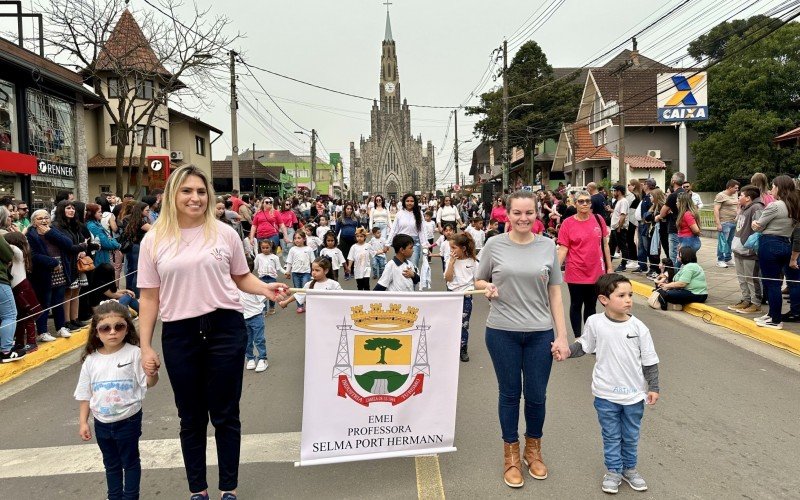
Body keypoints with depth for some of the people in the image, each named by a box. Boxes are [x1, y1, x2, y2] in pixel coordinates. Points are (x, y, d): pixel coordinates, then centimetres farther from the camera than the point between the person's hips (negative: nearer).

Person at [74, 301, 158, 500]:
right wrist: (83, 422, 5)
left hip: (128, 420, -4)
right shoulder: (91, 360, -5)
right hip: (102, 422, 4)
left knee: (130, 461, 13)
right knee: (111, 463, 21)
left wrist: (152, 374, -35)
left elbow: (148, 384, -14)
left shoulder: (134, 353, -15)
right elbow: (85, 394, 4)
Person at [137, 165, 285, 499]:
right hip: (178, 334, 1)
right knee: (191, 418, 14)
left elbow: (242, 277, 10)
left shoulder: (224, 234, 1)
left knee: (225, 414, 9)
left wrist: (265, 289, -11)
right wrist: (145, 347, 2)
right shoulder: (154, 240, 2)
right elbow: (149, 297, 4)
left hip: (225, 328, -1)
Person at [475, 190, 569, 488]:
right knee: (510, 394, 11)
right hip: (502, 332, -1)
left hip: (540, 333, 1)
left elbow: (555, 294, 4)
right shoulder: (495, 244, -3)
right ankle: (511, 455, 31)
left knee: (536, 396, 10)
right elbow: (479, 280, 9)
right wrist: (487, 288, -15)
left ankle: (534, 449, 36)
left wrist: (562, 335, 0)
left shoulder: (548, 246, 1)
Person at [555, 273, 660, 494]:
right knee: (611, 435, 14)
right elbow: (584, 346, 5)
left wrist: (653, 387, -2)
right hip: (606, 394, -1)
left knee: (631, 436, 18)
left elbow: (649, 361, -2)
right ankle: (613, 470, 31)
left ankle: (629, 468, 38)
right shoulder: (595, 323, -12)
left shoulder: (639, 327, -11)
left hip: (634, 394, 1)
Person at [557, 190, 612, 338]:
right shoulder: (568, 223, -9)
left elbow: (605, 244, 8)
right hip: (575, 273, -3)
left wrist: (609, 267, 9)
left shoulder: (598, 219, 0)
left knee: (591, 306, 14)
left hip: (596, 272, 3)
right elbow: (563, 249, -10)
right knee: (576, 305, 8)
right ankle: (578, 338, 19)